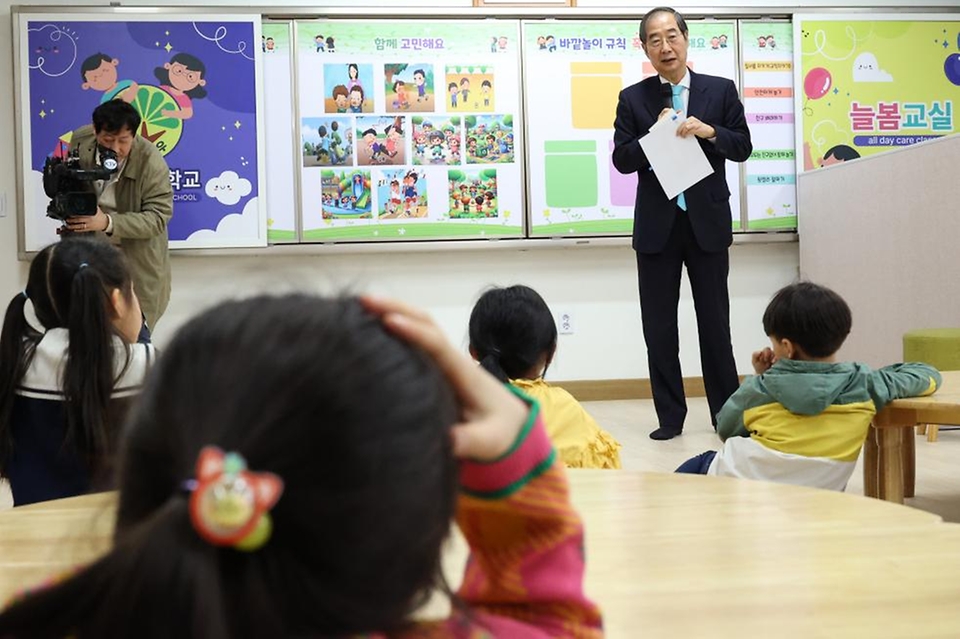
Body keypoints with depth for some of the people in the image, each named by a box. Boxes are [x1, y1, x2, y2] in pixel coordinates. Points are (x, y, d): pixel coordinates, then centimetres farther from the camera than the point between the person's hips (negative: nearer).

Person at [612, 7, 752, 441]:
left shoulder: (721, 90, 4)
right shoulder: (633, 98, 4)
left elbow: (742, 147, 2)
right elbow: (622, 160, 0)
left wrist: (709, 131, -15)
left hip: (708, 221, 0)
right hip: (657, 225, 1)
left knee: (715, 322, 6)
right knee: (659, 327, 4)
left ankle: (726, 414, 16)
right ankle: (670, 417, 13)